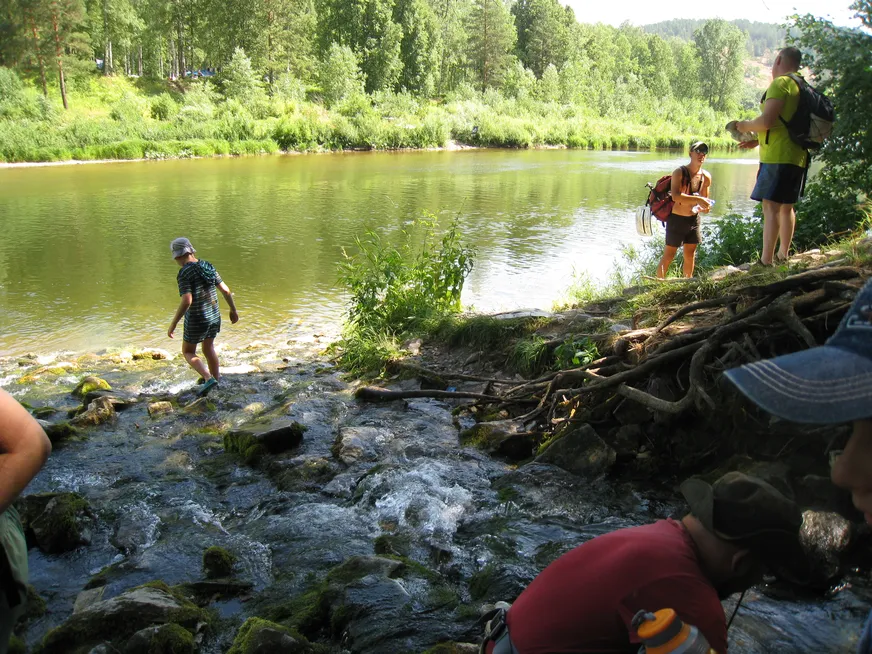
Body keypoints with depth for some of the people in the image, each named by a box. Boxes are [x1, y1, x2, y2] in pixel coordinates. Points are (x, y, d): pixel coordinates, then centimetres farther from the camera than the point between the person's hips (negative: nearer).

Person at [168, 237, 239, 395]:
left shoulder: (185, 273, -19)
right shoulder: (207, 266, 1)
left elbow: (186, 301, -27)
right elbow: (225, 290, 4)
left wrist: (173, 324, -20)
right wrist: (233, 310, 17)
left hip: (196, 320, -6)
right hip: (214, 316, 6)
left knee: (188, 352, 13)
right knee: (209, 348, 26)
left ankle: (209, 378, -5)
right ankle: (216, 379, 35)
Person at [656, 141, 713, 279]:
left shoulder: (706, 177, 1)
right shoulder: (679, 172, -15)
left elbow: (705, 199, 13)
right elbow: (675, 196, -30)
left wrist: (704, 208, -10)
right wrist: (697, 199, -37)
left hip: (694, 220, 6)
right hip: (677, 219, -6)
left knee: (690, 255, 15)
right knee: (668, 256, -1)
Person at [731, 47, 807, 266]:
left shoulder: (780, 84, -10)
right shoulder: (802, 87, 19)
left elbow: (766, 121, -20)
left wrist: (745, 126, -1)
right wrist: (758, 140, 25)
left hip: (777, 157, -9)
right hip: (797, 156, 10)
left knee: (771, 206, -12)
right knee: (786, 207, 16)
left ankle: (766, 261, -15)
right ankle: (783, 255, 23)